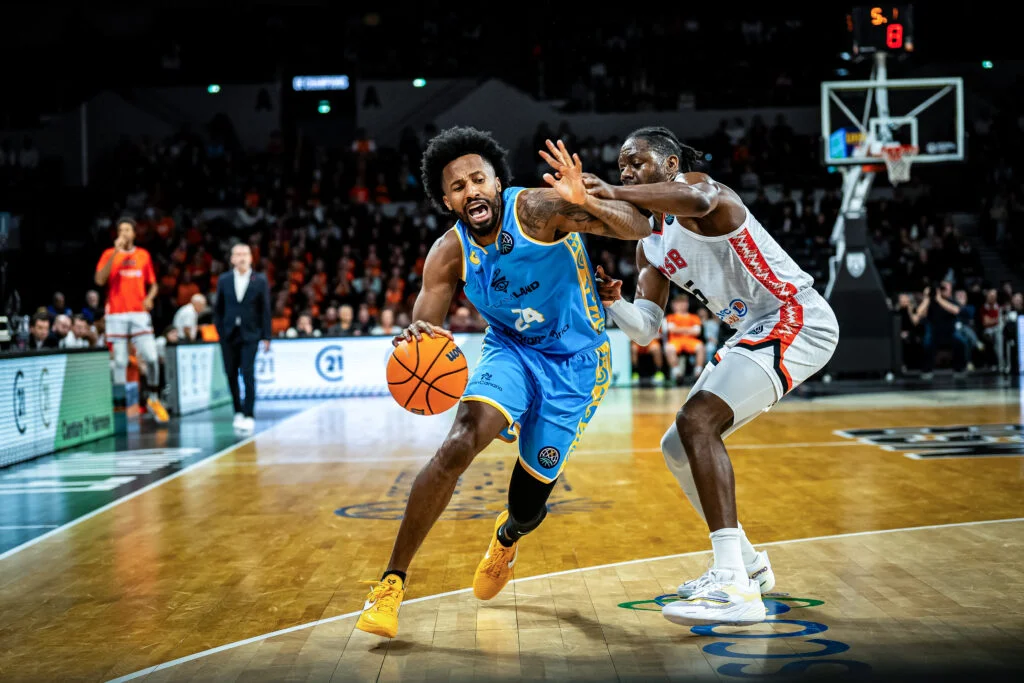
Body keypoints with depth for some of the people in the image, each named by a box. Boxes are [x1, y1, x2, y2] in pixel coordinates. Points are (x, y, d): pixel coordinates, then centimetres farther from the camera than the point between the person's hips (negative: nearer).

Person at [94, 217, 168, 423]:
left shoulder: (144, 255, 10)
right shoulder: (109, 254, 3)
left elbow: (153, 284, 17)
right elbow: (100, 280, -11)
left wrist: (149, 298, -4)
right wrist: (116, 252, -15)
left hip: (139, 313, 2)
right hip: (116, 315, -1)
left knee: (151, 357, -7)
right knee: (120, 361, 0)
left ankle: (153, 399, 8)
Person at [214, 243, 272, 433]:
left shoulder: (260, 281, 1)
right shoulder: (224, 280, 6)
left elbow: (265, 310, 1)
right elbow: (218, 308, 10)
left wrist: (266, 337, -3)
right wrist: (220, 331, 2)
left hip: (250, 334, -2)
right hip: (229, 334, 3)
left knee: (248, 374, -11)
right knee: (231, 374, 6)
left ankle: (249, 416, -10)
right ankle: (238, 412, 21)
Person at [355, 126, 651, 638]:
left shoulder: (537, 209, -25)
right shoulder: (449, 254, -14)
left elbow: (638, 230, -32)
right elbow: (423, 327, -16)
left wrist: (586, 204, -53)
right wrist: (412, 339, -41)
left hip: (577, 361, -1)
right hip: (510, 349, 2)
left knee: (527, 505, 4)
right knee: (458, 445, -28)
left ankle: (507, 536, 45)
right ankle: (393, 582, -16)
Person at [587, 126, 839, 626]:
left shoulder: (695, 185, -9)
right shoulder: (650, 246, 16)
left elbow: (697, 201, -37)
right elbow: (646, 329, 11)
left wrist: (612, 193, -43)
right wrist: (611, 302, -8)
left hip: (797, 319, -10)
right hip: (757, 333, 10)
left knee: (697, 422, -26)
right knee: (677, 447, 13)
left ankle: (735, 588, -30)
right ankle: (746, 563, 28)